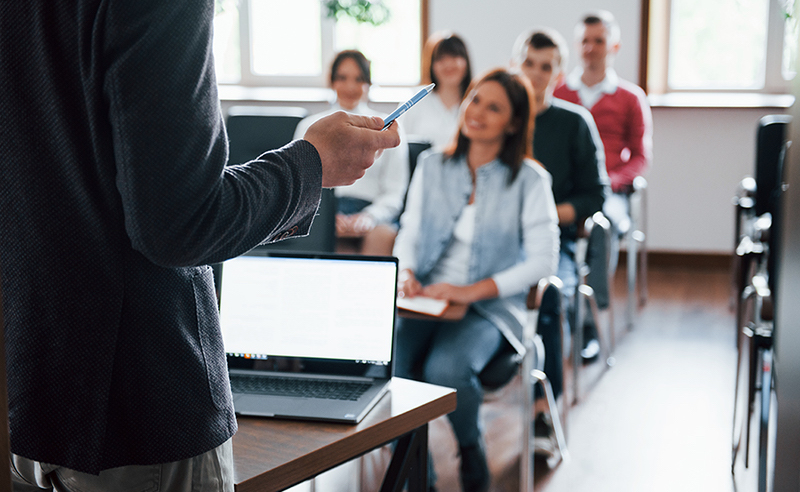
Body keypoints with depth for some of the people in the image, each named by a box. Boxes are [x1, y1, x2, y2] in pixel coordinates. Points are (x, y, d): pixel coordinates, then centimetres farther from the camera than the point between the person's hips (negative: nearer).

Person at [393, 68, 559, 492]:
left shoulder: (529, 179, 0)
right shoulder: (432, 167, 13)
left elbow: (543, 260, -7)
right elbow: (409, 232, 13)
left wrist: (474, 291, -17)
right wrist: (405, 273, -10)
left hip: (490, 308, -3)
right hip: (425, 299, 3)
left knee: (446, 370, -33)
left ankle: (470, 448, 3)